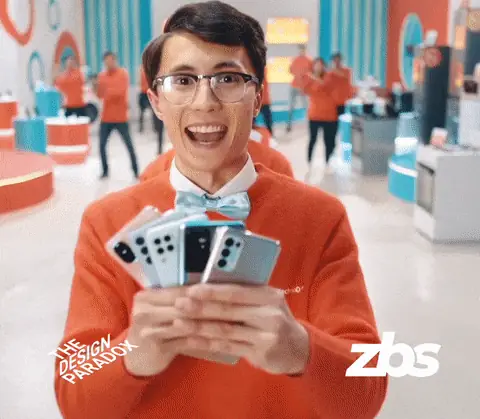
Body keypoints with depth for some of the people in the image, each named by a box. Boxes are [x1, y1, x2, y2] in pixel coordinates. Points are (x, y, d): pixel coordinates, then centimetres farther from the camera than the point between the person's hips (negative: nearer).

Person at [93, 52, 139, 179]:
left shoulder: (123, 74, -5)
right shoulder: (102, 75, 8)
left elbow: (121, 92, -14)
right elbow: (100, 95, 7)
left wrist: (107, 90, -18)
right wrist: (97, 88, -11)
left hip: (120, 117, -4)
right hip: (106, 117, 4)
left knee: (129, 145, -1)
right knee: (102, 145, 1)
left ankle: (136, 171, 6)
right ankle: (105, 171, 13)